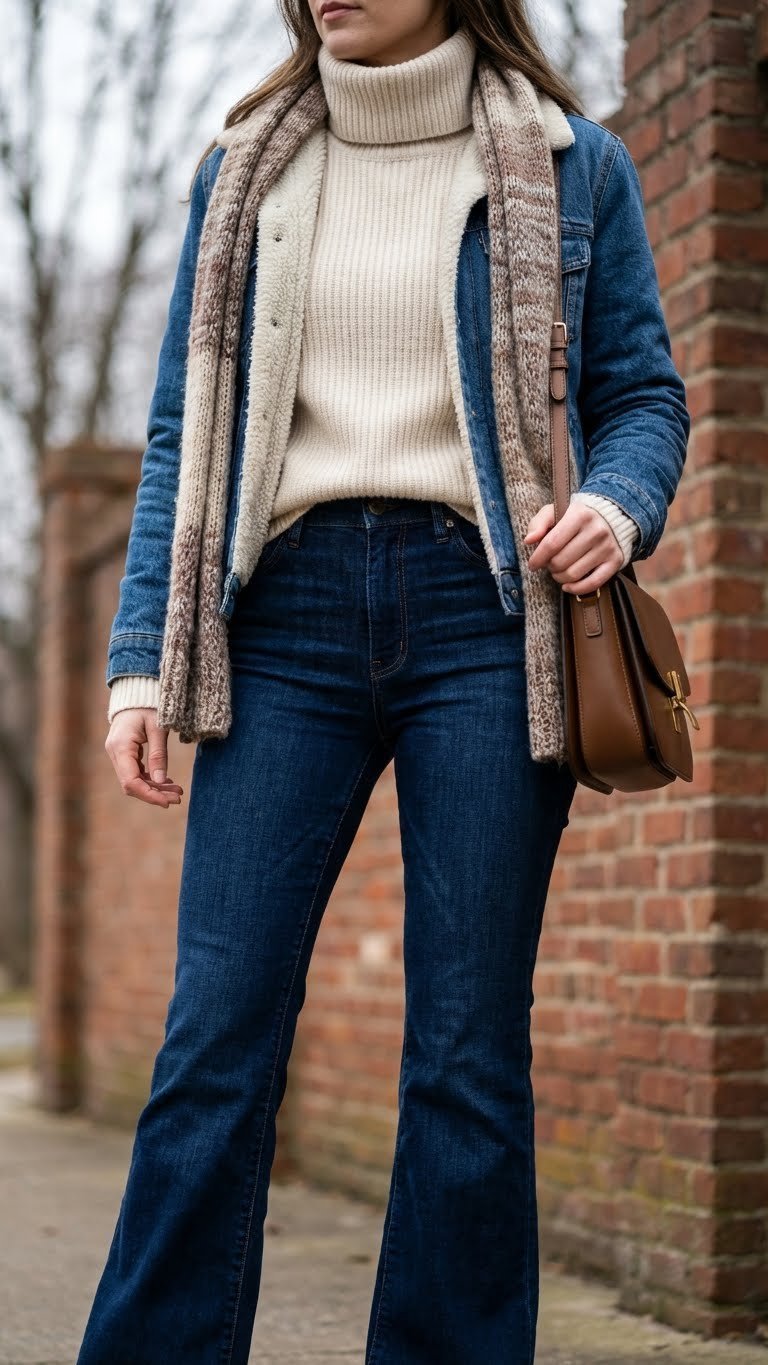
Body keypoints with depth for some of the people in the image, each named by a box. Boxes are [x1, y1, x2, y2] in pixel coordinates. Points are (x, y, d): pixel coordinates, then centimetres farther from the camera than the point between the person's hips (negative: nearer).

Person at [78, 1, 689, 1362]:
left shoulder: (571, 166, 9)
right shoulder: (242, 173, 15)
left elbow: (643, 395, 13)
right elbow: (181, 435, 13)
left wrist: (617, 505, -10)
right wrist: (140, 660, 4)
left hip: (481, 606, -1)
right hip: (288, 609, 2)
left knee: (467, 1060, 0)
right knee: (213, 1045, -5)